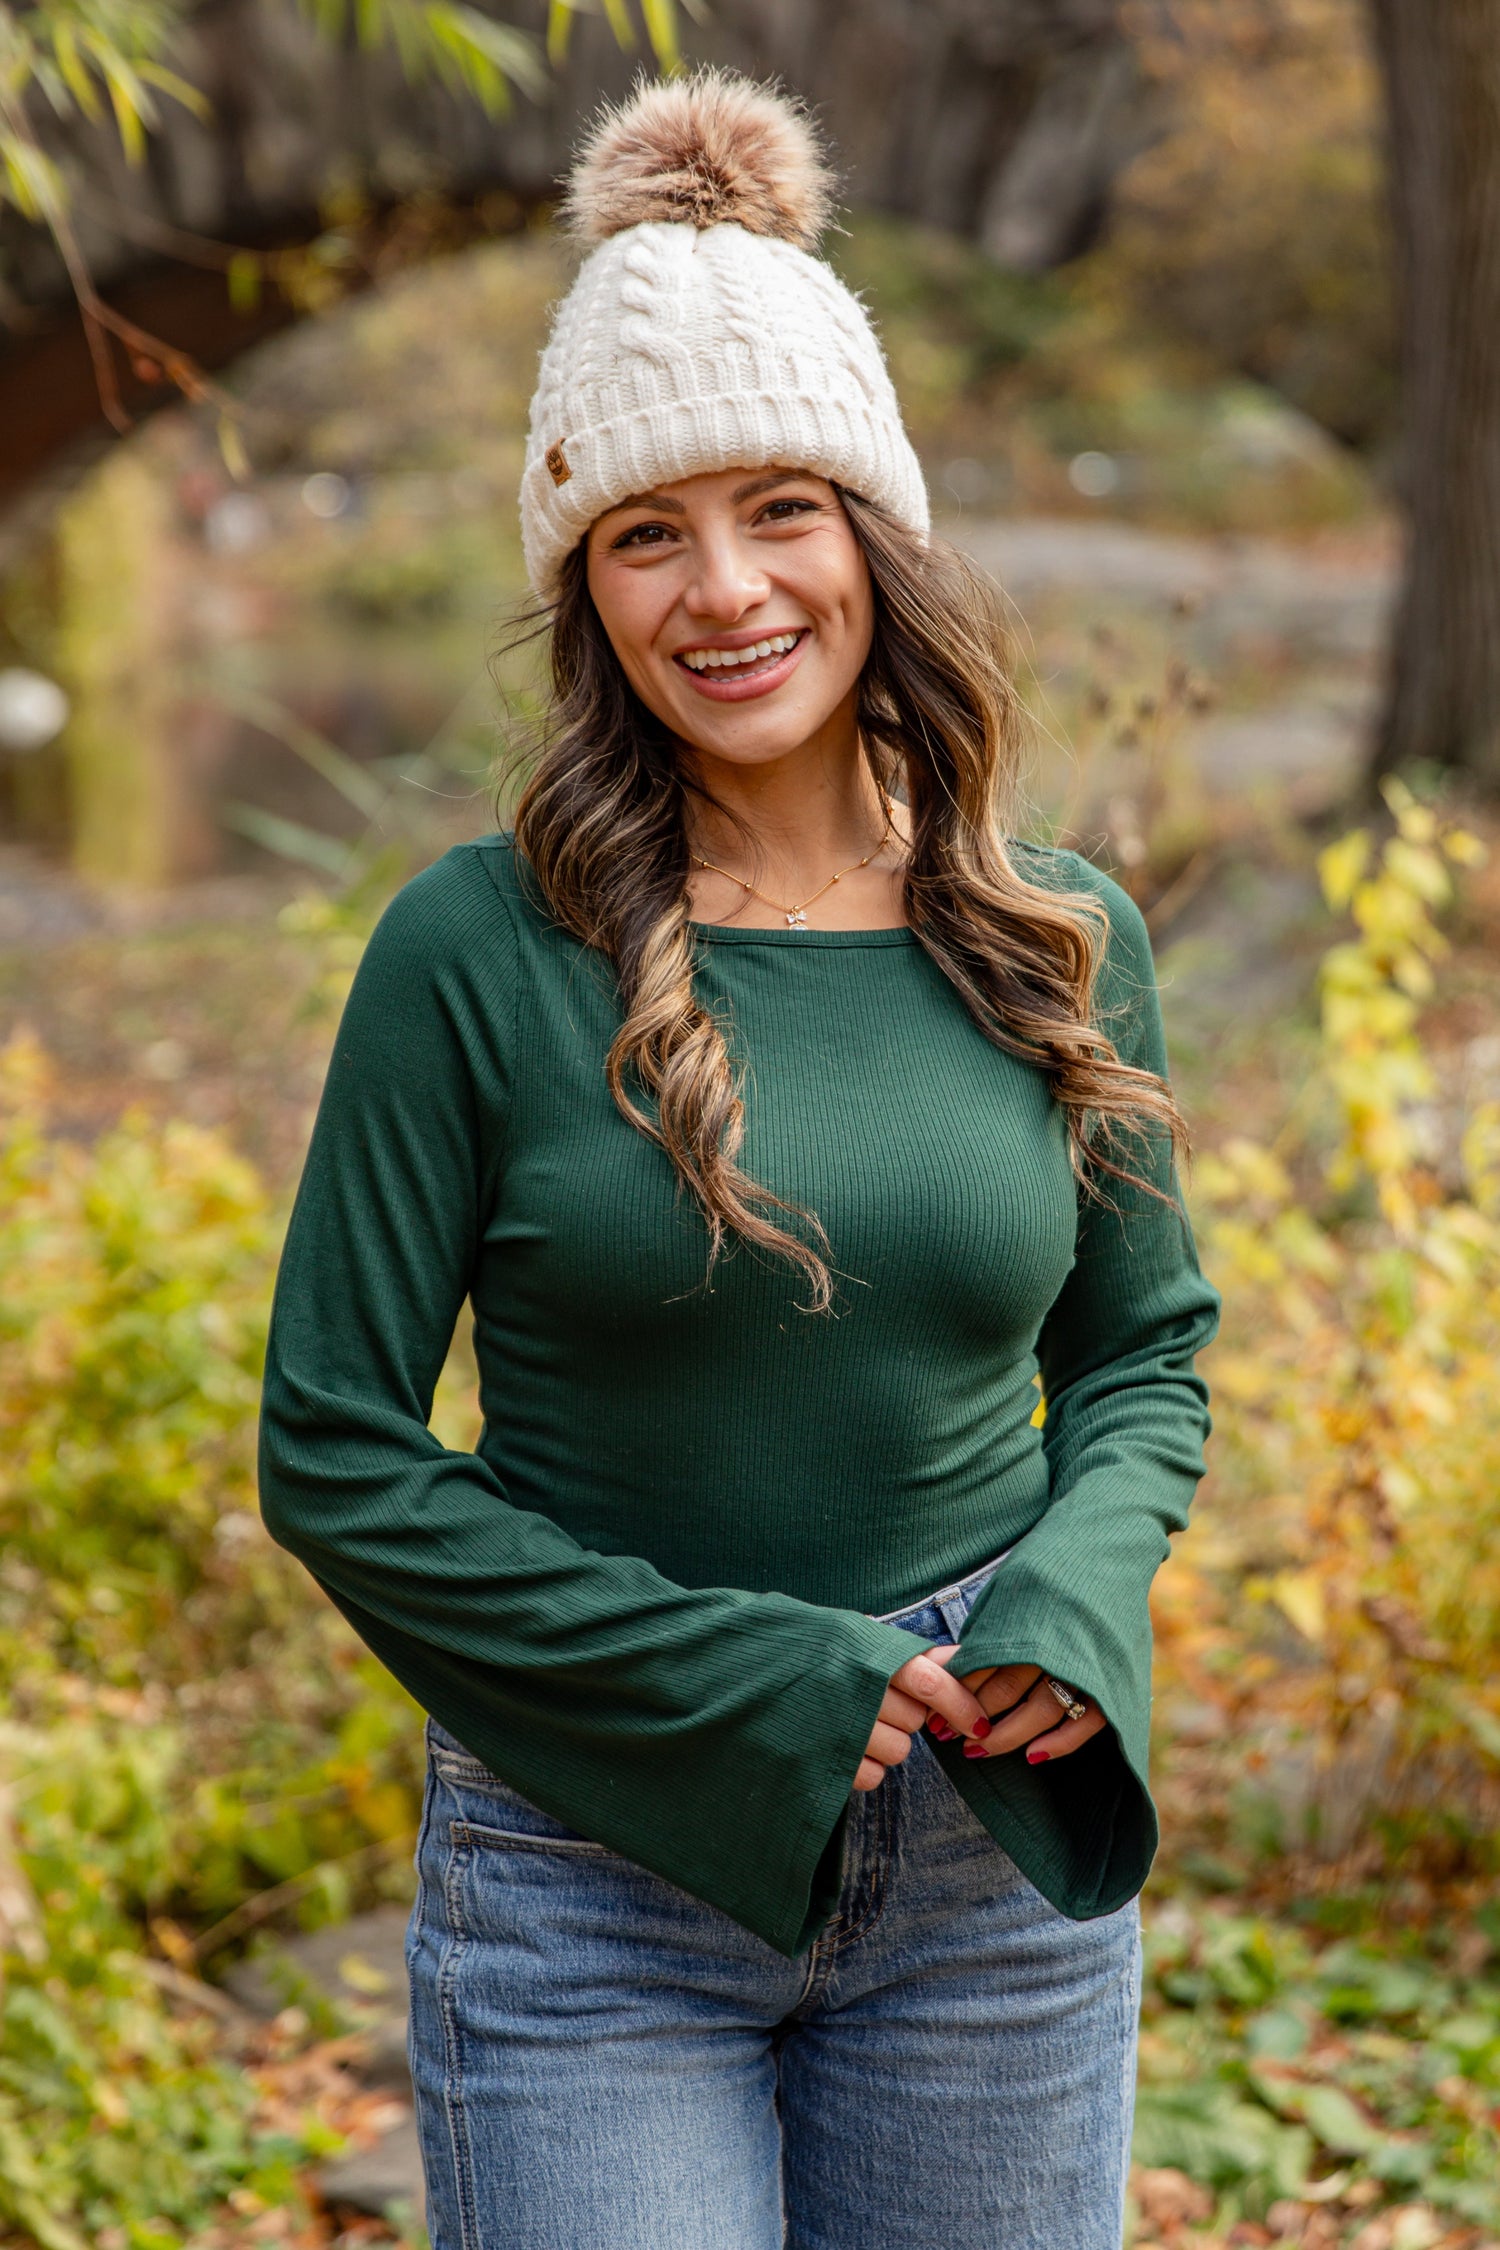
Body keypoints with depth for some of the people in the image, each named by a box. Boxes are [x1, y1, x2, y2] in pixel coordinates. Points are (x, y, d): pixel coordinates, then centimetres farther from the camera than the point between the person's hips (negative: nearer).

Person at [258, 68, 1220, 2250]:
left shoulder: (1060, 943, 0)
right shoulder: (478, 953, -10)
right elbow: (334, 1455, -7)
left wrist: (1076, 1600, -7)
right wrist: (746, 1680, -14)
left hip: (995, 1867, 3)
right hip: (594, 1874, -3)